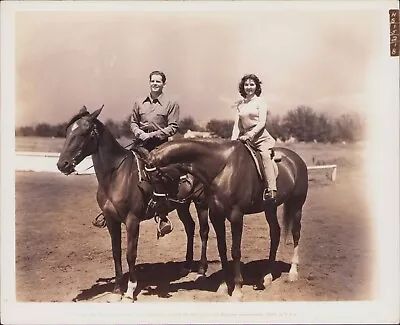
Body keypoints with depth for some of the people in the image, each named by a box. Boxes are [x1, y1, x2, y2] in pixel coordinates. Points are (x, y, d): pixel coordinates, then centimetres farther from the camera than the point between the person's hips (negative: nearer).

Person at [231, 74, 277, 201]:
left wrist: (250, 134, -21)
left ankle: (271, 191, -40)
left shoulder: (260, 101, 3)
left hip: (260, 135, -6)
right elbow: (237, 125, 11)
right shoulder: (240, 104, 16)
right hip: (245, 137, 6)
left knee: (265, 155, -31)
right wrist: (233, 140, -4)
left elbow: (262, 122, -7)